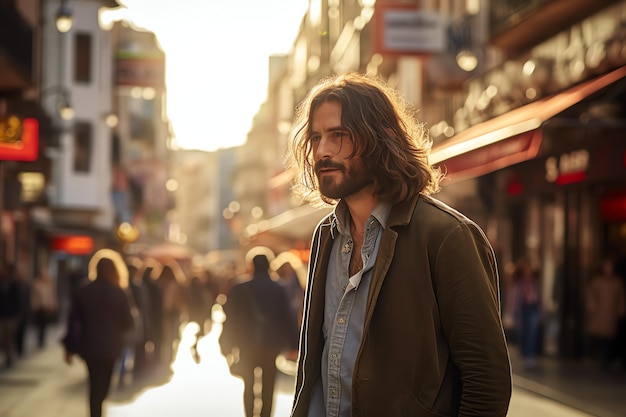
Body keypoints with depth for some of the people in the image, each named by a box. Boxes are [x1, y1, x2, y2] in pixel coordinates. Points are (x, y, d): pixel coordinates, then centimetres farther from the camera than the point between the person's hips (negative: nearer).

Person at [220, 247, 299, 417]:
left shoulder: (240, 289, -5)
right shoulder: (278, 290, -4)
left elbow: (231, 319, -3)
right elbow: (287, 318, -3)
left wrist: (227, 345, 4)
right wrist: (293, 344, 2)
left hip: (247, 346, 0)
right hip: (272, 346, 0)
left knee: (249, 386, 10)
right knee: (268, 387, 6)